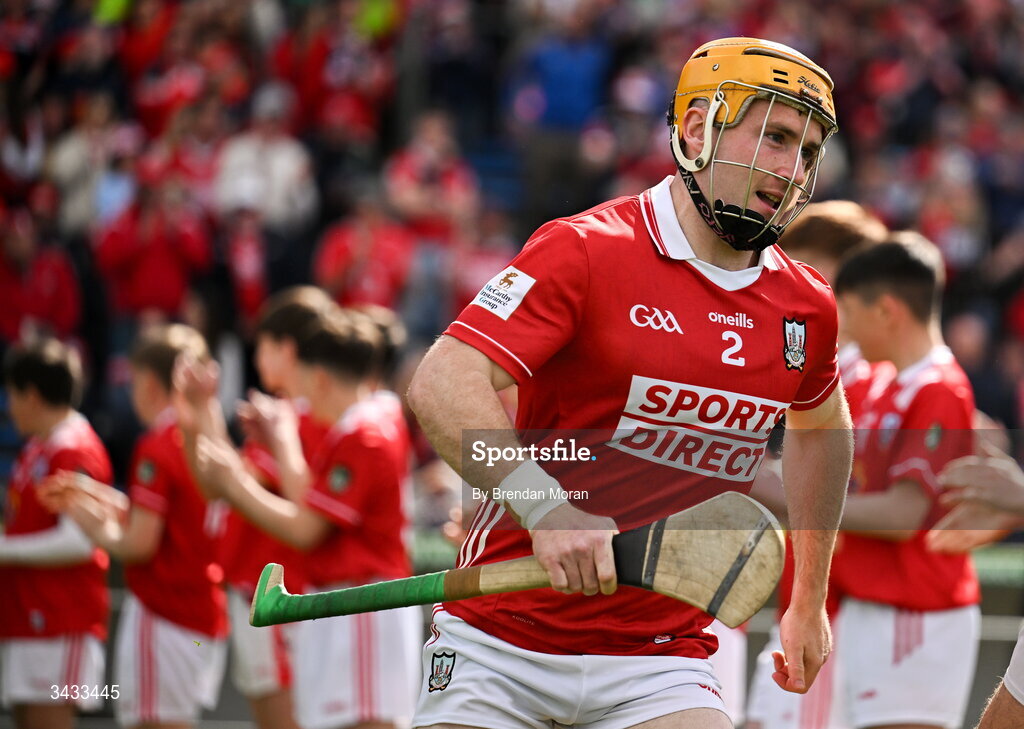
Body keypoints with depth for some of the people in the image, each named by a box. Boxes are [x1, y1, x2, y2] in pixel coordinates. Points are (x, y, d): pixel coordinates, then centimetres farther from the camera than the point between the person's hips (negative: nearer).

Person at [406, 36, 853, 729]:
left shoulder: (805, 309, 6)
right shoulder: (588, 250, -12)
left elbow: (821, 428, 28)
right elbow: (443, 386, -23)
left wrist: (809, 601, 29)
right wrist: (546, 510, -36)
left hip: (662, 659, 4)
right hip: (502, 642, -3)